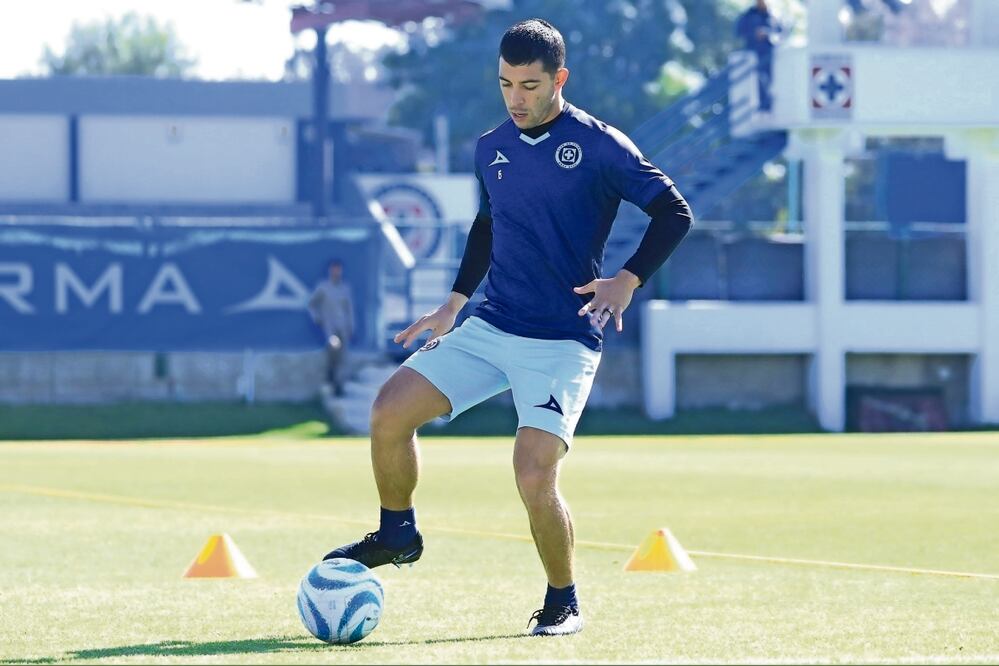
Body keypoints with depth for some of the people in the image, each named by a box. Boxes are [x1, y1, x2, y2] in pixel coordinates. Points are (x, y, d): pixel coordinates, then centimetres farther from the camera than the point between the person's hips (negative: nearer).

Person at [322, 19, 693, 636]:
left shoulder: (598, 145, -8)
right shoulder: (491, 148, 10)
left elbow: (674, 213, -6)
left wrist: (627, 282, -16)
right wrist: (455, 303, 19)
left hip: (564, 342, -5)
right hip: (489, 328, 6)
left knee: (535, 478, -18)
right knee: (390, 411, -10)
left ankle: (564, 604, 5)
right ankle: (397, 534, 13)